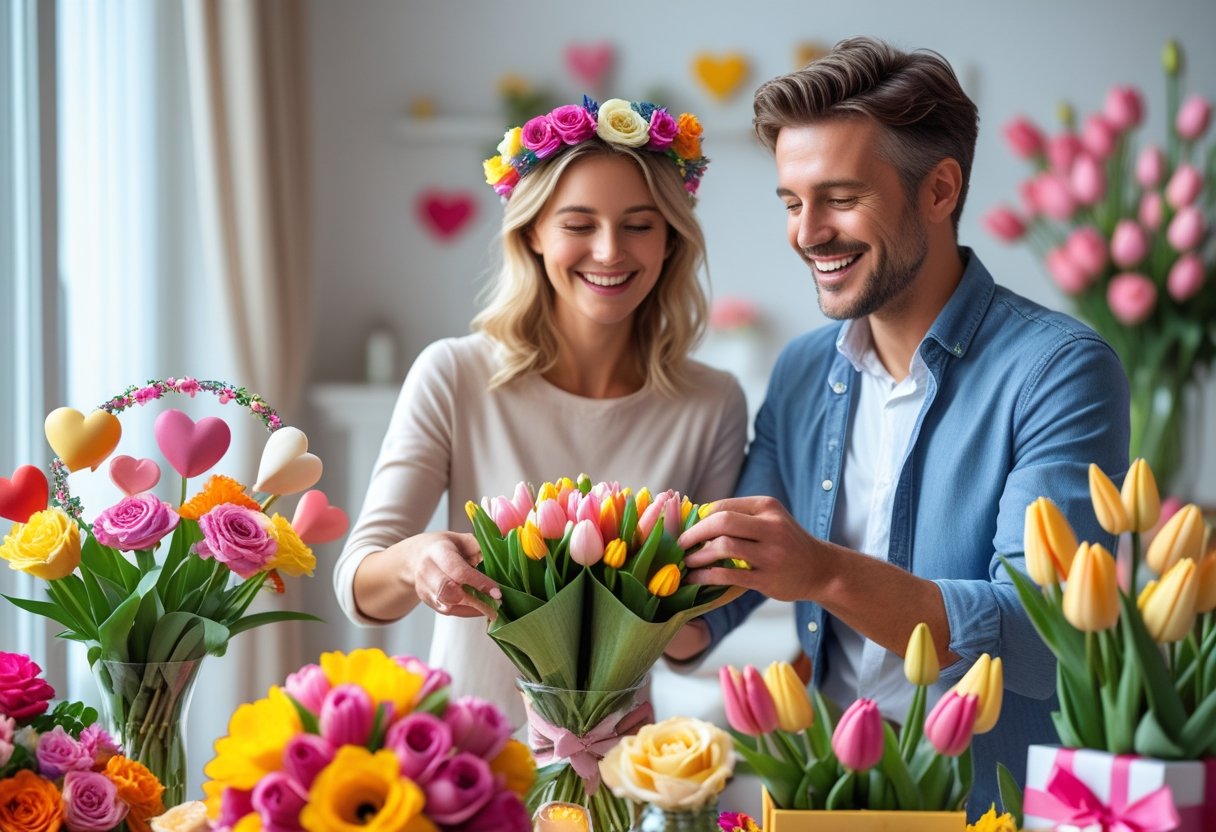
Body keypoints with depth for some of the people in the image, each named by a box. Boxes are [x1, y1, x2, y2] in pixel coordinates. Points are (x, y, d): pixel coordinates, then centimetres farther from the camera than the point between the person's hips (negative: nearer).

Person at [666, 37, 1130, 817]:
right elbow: (732, 582, 15)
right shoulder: (802, 373, 11)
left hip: (998, 804, -5)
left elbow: (1045, 638, -17)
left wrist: (832, 575, -27)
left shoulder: (1059, 371, -8)